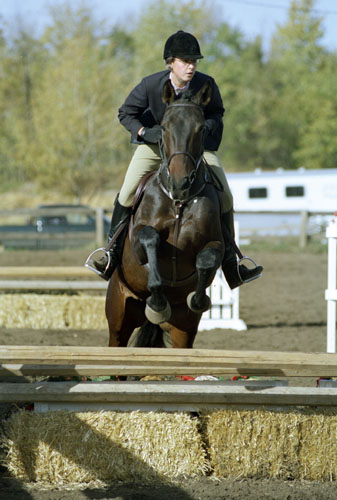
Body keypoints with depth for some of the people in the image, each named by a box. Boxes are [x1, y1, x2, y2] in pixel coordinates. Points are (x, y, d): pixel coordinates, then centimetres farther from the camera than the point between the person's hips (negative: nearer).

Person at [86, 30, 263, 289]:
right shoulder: (151, 85, -20)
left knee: (224, 197, -8)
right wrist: (144, 132, -21)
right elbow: (125, 113, -5)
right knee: (128, 192, -14)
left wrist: (206, 127, -18)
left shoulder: (206, 85, -18)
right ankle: (112, 251, 5)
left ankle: (229, 261, 4)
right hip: (155, 143, -1)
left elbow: (216, 113, 2)